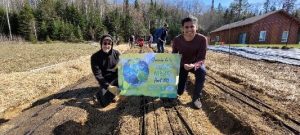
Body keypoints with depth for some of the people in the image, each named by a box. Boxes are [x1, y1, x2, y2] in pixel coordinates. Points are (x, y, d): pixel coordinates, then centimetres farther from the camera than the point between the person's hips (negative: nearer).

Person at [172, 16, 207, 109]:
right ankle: (184, 78, 35)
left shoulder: (202, 39, -25)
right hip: (182, 64, 1)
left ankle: (196, 97, -16)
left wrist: (193, 65, -47)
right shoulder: (177, 40, -20)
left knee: (202, 71, -39)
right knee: (179, 92, -1)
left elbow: (201, 59, -26)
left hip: (195, 63, -1)